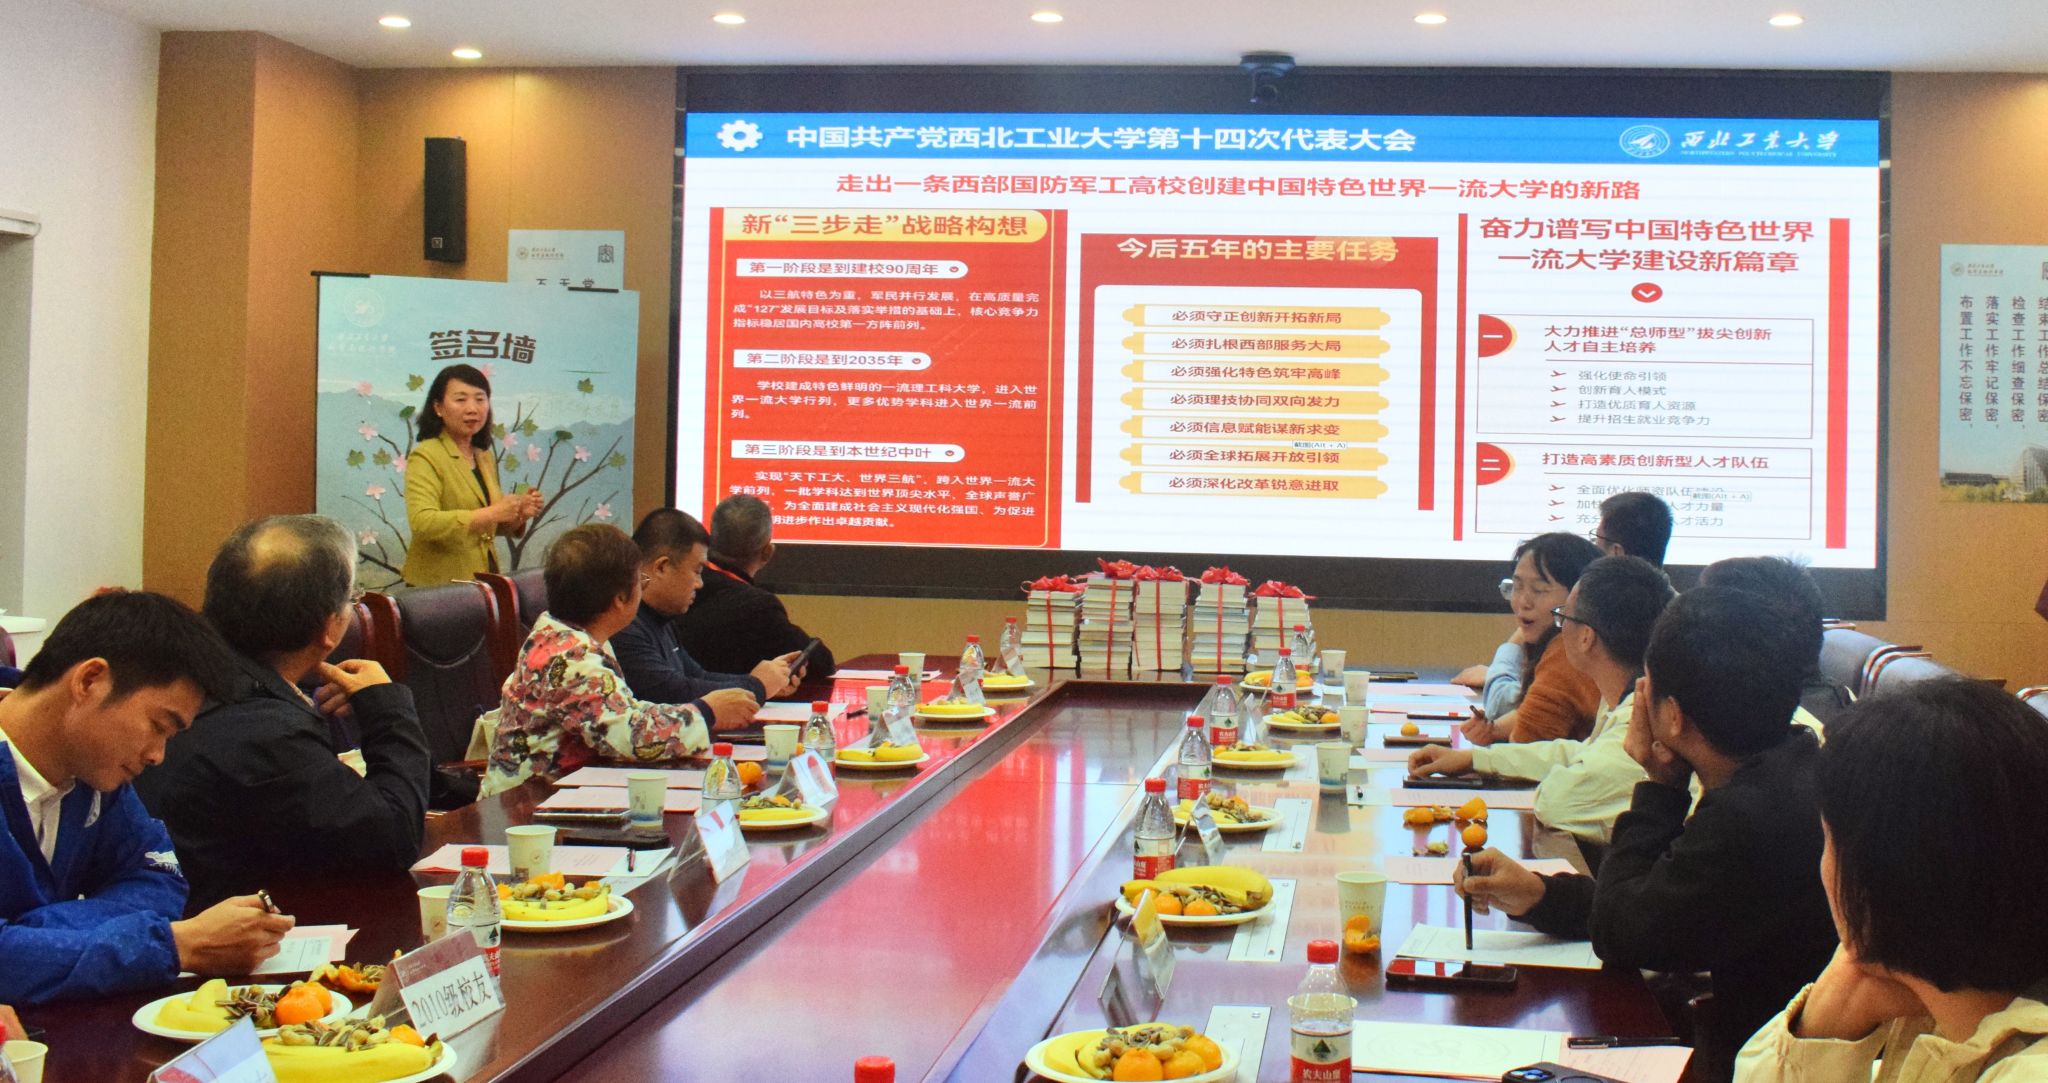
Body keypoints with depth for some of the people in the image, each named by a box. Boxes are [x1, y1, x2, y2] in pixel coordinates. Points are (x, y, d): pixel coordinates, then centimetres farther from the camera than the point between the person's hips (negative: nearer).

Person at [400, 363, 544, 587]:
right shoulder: (425, 457, -9)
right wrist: (491, 513, -26)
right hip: (437, 586, -6)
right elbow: (422, 523, -24)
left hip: (484, 581, 6)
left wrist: (518, 514, 1)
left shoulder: (486, 456, 12)